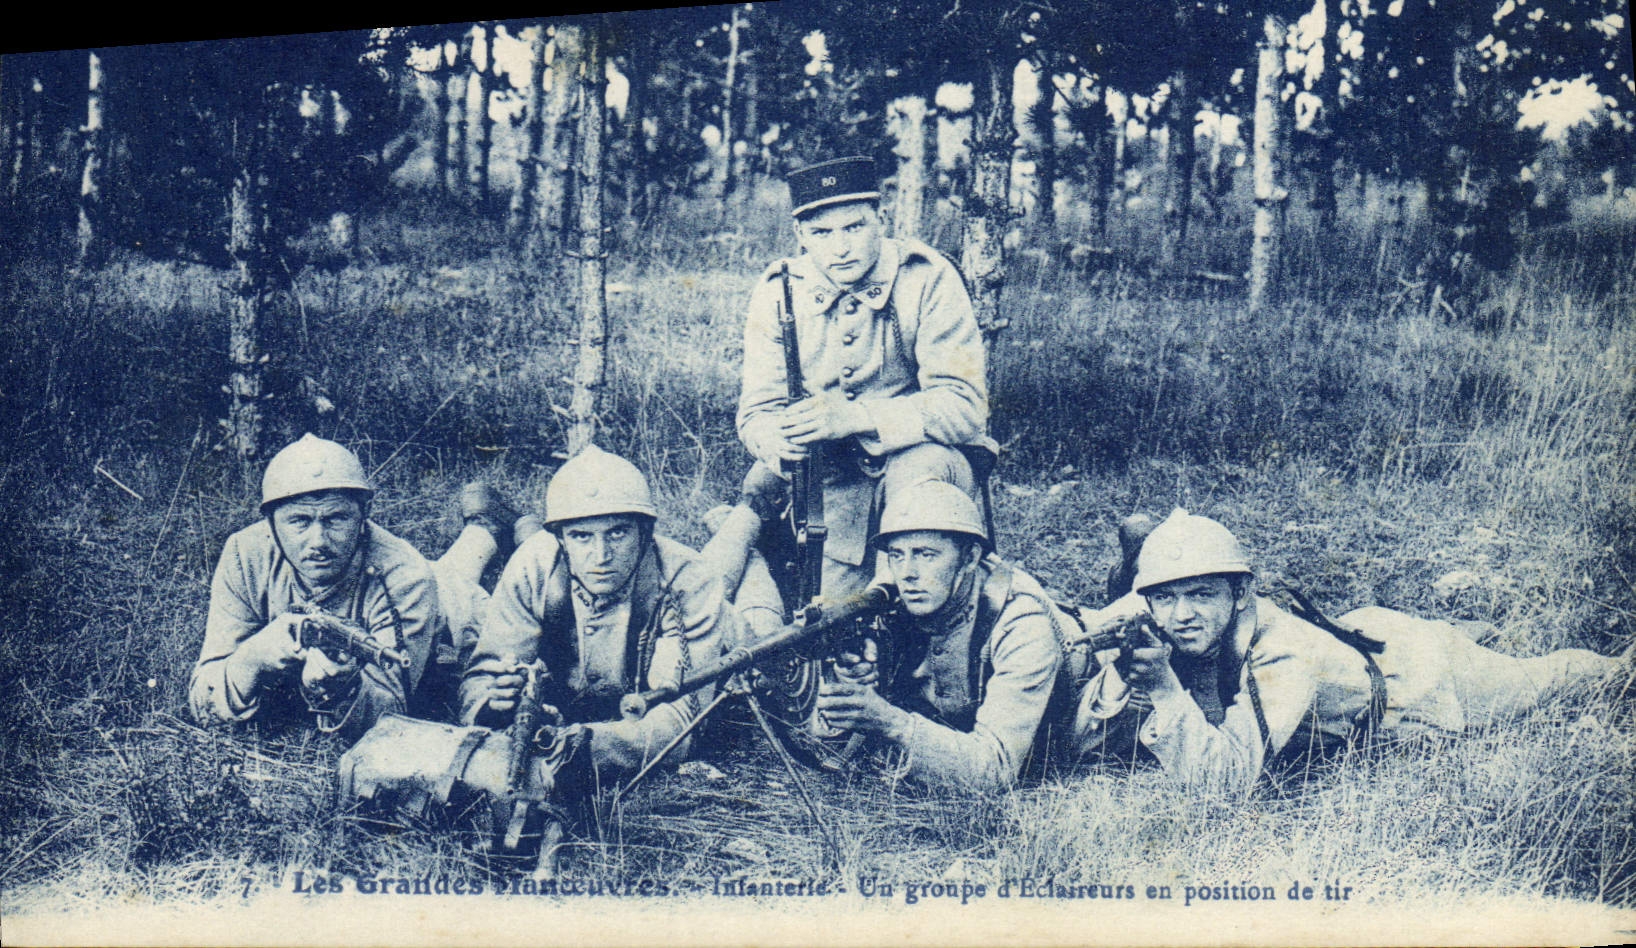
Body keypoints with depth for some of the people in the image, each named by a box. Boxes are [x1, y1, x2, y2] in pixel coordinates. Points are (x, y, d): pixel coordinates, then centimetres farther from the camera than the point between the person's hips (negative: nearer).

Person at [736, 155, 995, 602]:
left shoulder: (927, 278, -14)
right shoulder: (779, 292, -4)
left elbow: (964, 404, -22)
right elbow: (757, 412, -5)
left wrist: (856, 417, -37)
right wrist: (782, 441, -32)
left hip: (926, 456, -1)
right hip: (831, 477, 1)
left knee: (919, 467, -36)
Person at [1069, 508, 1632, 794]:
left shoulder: (1283, 653, -44)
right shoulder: (1153, 627, -28)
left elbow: (1231, 776, -52)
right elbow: (1081, 738, -28)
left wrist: (1167, 694, -61)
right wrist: (1119, 678, -46)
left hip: (1409, 665, -5)